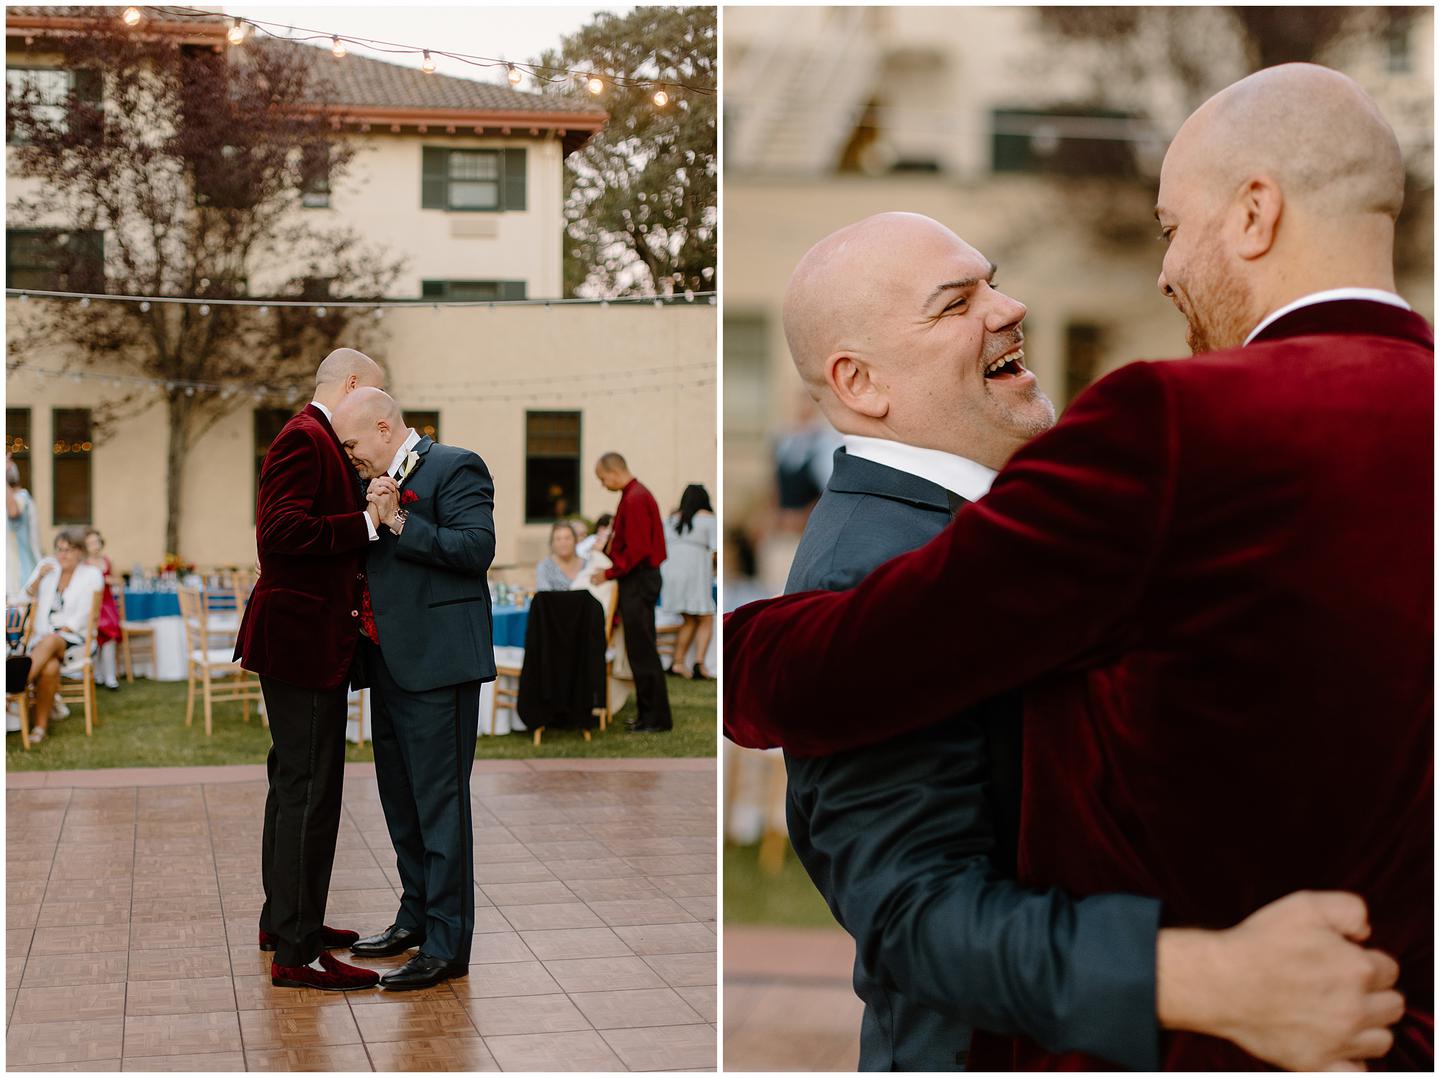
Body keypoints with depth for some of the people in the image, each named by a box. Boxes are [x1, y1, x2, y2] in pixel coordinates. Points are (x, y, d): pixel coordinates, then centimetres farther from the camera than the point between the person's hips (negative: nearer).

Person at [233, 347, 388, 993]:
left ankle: (284, 920, 32)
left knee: (295, 783, 19)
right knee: (310, 790, -8)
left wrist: (372, 513, 8)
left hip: (308, 642, 11)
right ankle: (297, 952, -3)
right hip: (302, 641, -11)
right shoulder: (305, 438, -15)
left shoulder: (318, 440, 18)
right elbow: (282, 529, -26)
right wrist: (366, 523, -22)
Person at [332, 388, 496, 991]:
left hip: (437, 661, -9)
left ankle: (446, 945, -1)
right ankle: (416, 917, 29)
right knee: (400, 799, 16)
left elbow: (477, 548, -18)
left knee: (440, 801, -6)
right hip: (388, 662, 9)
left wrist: (399, 521, -18)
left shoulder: (455, 467, -7)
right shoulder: (380, 482, 18)